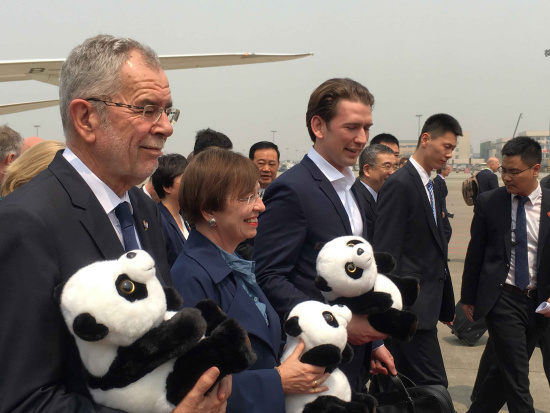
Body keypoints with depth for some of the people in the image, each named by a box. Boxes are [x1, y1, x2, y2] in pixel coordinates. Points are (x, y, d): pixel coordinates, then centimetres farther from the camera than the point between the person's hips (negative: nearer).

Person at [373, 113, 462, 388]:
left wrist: (446, 304, 19)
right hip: (410, 304, -9)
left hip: (425, 303, 9)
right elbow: (386, 253, -17)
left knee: (405, 384, 14)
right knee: (434, 386, -7)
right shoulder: (399, 185, -12)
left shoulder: (429, 187, 17)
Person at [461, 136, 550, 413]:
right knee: (516, 378, -2)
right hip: (502, 298, -2)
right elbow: (475, 252, 3)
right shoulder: (488, 202, -3)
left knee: (506, 371, 13)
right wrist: (468, 297, 5)